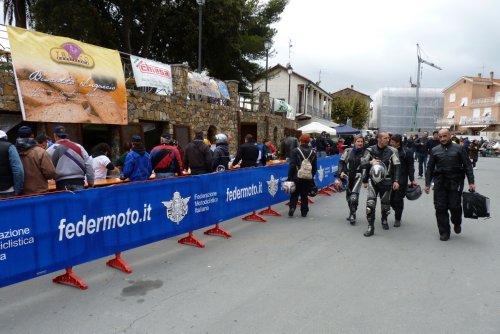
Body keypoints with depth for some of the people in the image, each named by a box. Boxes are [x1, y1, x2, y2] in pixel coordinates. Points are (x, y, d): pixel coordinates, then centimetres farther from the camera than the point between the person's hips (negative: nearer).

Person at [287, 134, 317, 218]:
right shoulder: (313, 152, 5)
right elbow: (315, 167, 8)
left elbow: (292, 165, -12)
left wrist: (290, 176, -7)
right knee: (304, 195, 11)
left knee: (294, 194, 10)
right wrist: (312, 176, 19)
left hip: (297, 177, -3)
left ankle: (292, 208, -5)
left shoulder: (295, 151, -8)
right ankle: (304, 212, 13)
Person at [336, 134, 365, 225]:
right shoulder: (348, 151, -1)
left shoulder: (364, 152, -5)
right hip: (348, 176, 3)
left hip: (358, 176, -3)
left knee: (354, 196, -19)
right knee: (348, 196, 13)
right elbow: (341, 162, 4)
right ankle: (352, 213, 32)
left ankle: (353, 215, -10)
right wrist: (341, 172, -8)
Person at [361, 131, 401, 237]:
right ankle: (371, 227, -5)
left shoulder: (392, 151, -2)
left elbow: (396, 167, -2)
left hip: (386, 181, 1)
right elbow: (362, 163, -1)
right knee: (370, 203, -12)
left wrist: (396, 181, -9)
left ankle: (384, 220, 40)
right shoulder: (370, 150, -1)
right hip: (373, 180, 0)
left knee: (385, 204, 12)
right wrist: (370, 162, -20)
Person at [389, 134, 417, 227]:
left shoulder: (406, 152, -6)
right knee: (391, 199, 5)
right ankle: (397, 213, 30)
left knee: (398, 199, 0)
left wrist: (412, 179, -8)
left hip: (401, 180, -4)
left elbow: (410, 167, -4)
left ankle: (397, 219, 15)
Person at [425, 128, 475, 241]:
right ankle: (444, 232, 13)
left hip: (455, 182, -2)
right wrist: (427, 184, 6)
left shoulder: (459, 149, 3)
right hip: (440, 183, 2)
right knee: (440, 208, 0)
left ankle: (457, 223, 30)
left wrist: (471, 182, -6)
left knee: (454, 206, -3)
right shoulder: (435, 150, 8)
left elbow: (468, 166, 1)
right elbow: (430, 168, 10)